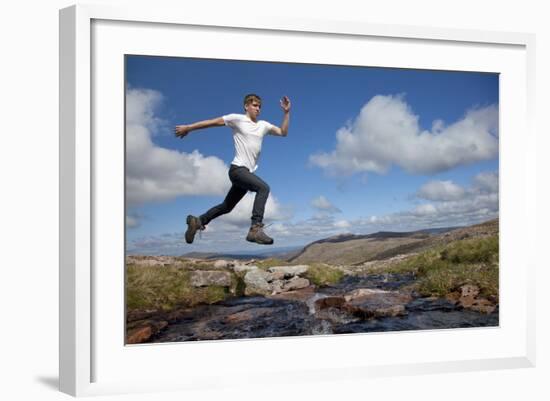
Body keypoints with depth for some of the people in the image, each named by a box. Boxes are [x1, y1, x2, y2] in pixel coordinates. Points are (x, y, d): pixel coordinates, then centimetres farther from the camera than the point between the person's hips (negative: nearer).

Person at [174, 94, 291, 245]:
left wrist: (286, 112, 3)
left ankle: (198, 221, 28)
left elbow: (283, 132, 14)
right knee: (263, 187, -30)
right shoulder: (237, 119, -2)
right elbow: (212, 122, 1)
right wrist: (188, 128, 5)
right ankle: (256, 228, -37)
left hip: (248, 172, 8)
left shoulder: (263, 125, 15)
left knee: (227, 206, 15)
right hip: (238, 169, -8)